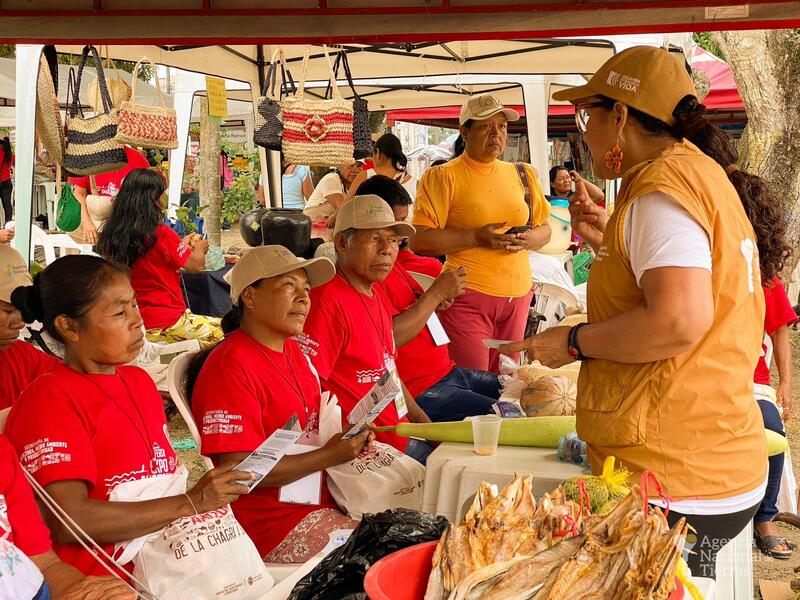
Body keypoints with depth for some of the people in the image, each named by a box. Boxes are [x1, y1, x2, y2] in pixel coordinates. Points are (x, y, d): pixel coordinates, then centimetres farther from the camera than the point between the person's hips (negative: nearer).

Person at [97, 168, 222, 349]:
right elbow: (197, 266, -5)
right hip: (165, 325, -7)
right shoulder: (162, 234, -17)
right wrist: (200, 248, 15)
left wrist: (182, 244, 16)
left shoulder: (109, 235, 1)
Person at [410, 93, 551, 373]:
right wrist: (476, 237, -18)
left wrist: (529, 239, -4)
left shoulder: (522, 174, 13)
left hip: (517, 294, 5)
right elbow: (418, 240, -12)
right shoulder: (444, 176, -4)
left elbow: (544, 230, 19)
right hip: (468, 296, -5)